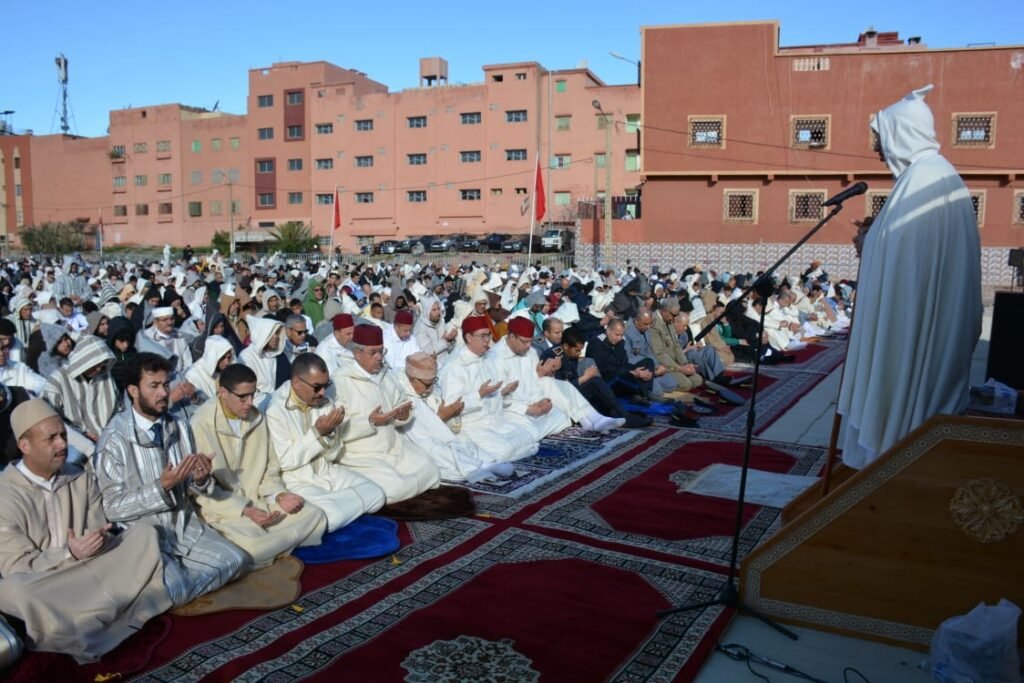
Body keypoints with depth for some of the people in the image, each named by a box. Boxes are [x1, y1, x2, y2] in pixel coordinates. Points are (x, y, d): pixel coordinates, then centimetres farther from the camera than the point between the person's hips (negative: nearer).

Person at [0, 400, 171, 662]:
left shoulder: (82, 479, 4)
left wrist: (99, 540, -20)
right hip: (42, 585, -4)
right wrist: (69, 554, -27)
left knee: (145, 534, -12)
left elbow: (101, 536, 4)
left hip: (90, 571, 4)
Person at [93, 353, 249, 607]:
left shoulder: (180, 427, 3)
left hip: (185, 524, 6)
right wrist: (162, 487, -24)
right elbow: (113, 508, -13)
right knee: (173, 591, -27)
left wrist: (200, 479, -14)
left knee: (236, 559, -11)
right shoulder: (114, 439, -14)